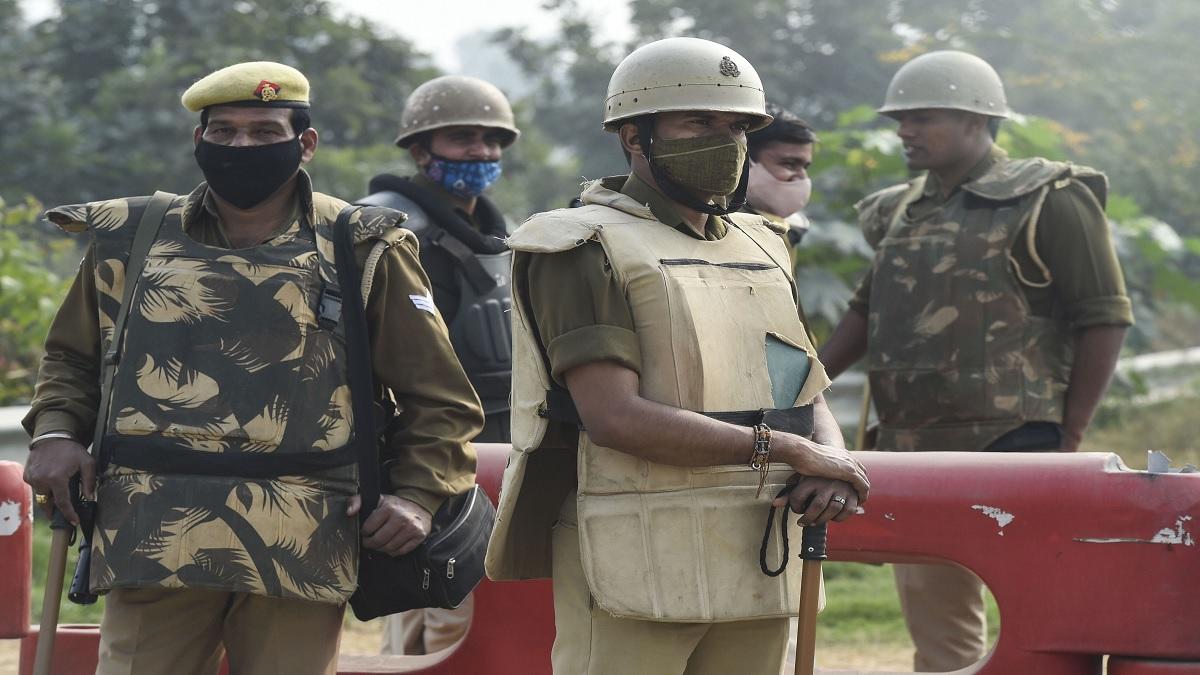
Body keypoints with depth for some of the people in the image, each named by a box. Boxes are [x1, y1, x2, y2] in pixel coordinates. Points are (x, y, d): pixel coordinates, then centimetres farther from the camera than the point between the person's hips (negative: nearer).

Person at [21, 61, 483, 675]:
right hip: (153, 535, 1)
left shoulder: (361, 251, 7)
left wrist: (418, 495, -4)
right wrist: (54, 431, 6)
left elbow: (440, 399, 10)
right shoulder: (132, 239, 12)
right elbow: (70, 358, 25)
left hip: (296, 549, -1)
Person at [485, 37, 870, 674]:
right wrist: (789, 451, -15)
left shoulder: (760, 248, 19)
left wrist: (830, 464, -7)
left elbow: (809, 396, 18)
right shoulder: (586, 250, -5)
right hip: (636, 565, -7)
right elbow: (616, 417, -16)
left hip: (759, 566, 7)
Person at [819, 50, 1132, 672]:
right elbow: (866, 311, 26)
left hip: (1012, 447, -7)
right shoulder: (903, 213, 16)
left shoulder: (1047, 201, -5)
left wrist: (1070, 439, -10)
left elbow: (1104, 319, -7)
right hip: (914, 452, 7)